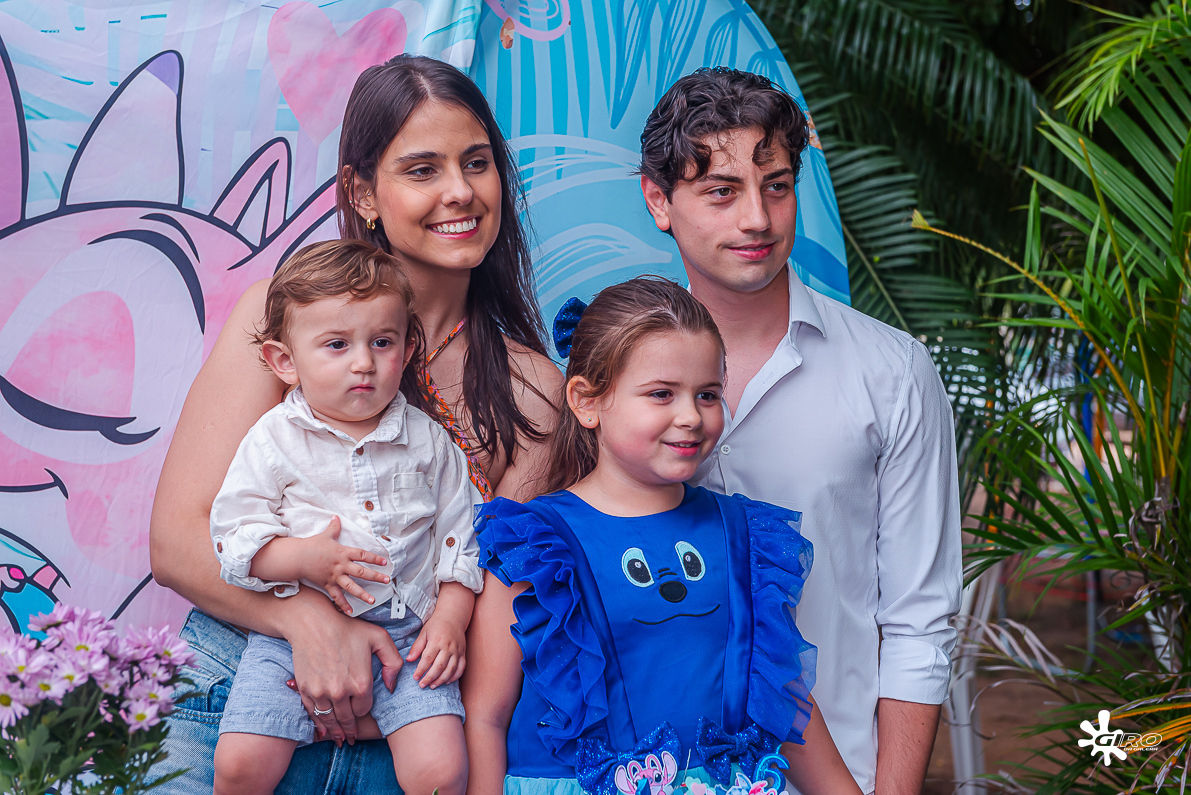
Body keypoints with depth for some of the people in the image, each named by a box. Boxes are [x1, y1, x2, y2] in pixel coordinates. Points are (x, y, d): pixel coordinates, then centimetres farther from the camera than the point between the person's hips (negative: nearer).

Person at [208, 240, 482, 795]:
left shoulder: (428, 442, 4)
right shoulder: (275, 440, -2)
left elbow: (459, 538, 9)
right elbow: (232, 537, -4)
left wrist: (450, 619, -3)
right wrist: (305, 559, -18)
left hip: (408, 634, 1)